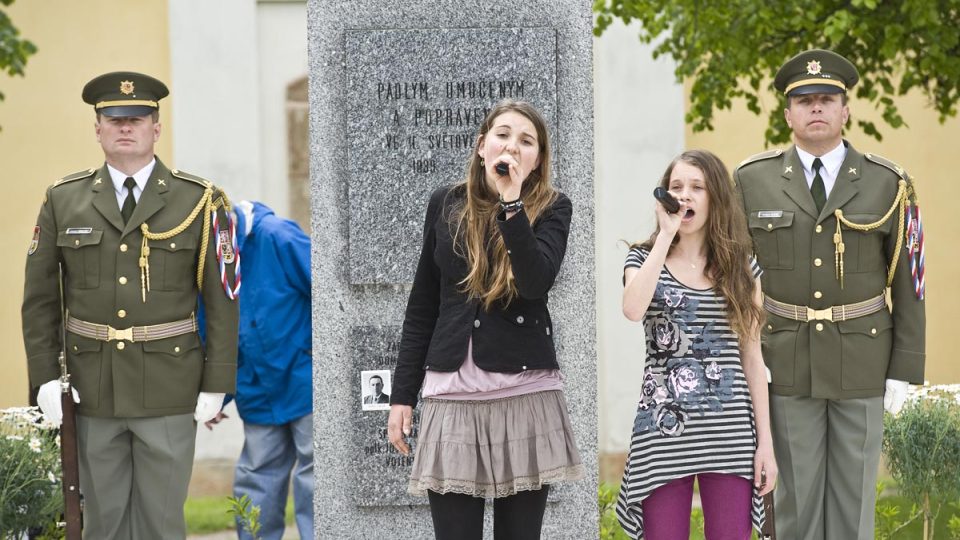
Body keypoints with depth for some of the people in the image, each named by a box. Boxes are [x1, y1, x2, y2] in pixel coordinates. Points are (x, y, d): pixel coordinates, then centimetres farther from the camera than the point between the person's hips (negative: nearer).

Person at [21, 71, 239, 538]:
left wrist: (215, 385, -5)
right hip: (92, 392, 2)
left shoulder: (200, 202, -1)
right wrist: (45, 377, -1)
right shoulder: (63, 201, 5)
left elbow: (222, 301, -1)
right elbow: (39, 297, 7)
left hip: (168, 391, -2)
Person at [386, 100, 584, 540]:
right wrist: (402, 395, 9)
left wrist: (511, 201, -19)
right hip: (451, 393, 1)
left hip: (525, 392, -1)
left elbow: (536, 282, -17)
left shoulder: (551, 208, 2)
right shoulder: (446, 204, 8)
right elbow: (422, 307, 11)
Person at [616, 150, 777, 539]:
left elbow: (752, 357, 8)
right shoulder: (645, 259, 6)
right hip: (664, 430, -1)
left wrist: (765, 441, 3)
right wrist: (666, 235, -12)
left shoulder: (741, 267, 9)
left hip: (729, 432, 1)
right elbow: (633, 309, -18)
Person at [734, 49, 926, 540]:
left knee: (853, 494, 5)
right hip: (786, 363, 0)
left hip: (861, 363, 0)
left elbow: (907, 284, -2)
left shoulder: (888, 184, -3)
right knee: (796, 494, 4)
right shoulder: (752, 181, -1)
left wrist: (903, 370, -5)